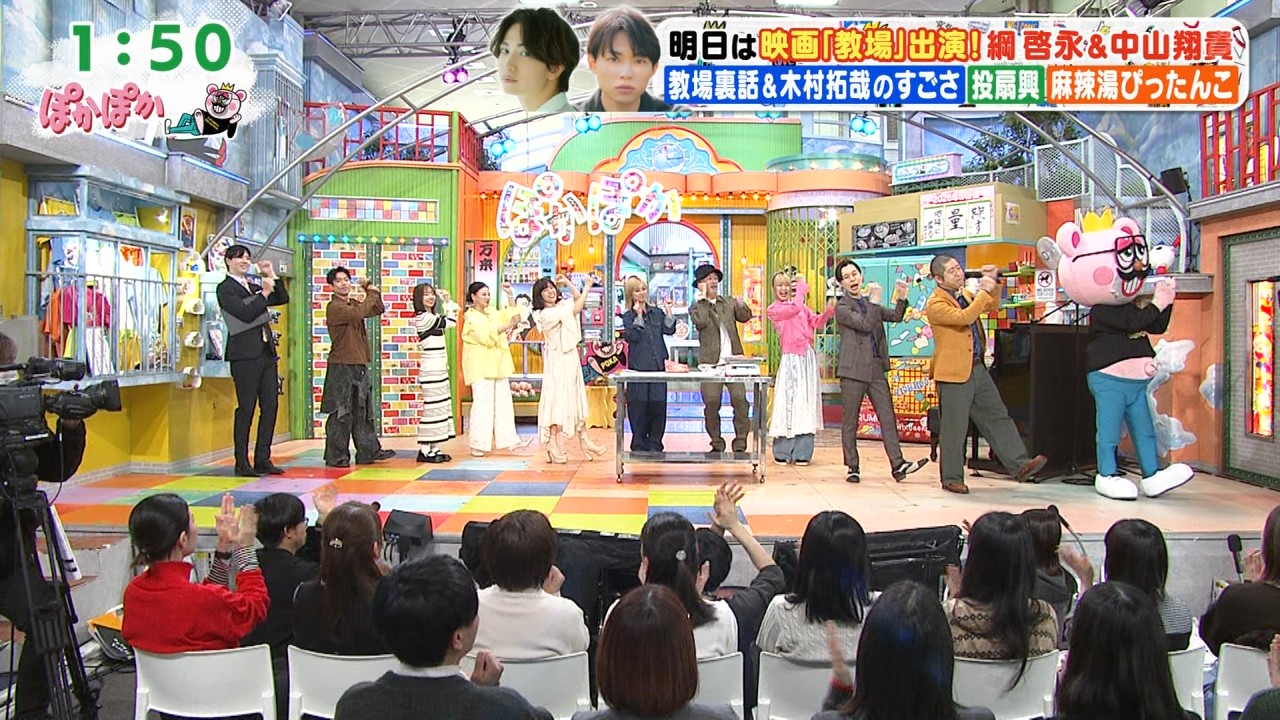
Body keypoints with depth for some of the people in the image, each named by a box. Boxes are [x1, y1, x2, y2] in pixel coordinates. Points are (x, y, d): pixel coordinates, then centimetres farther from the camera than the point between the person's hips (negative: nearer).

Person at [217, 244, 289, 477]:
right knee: (246, 409, -4)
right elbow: (246, 314, -17)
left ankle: (263, 459, 12)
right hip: (245, 355, -7)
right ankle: (242, 463, 3)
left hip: (266, 352, 8)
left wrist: (272, 277, 11)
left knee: (270, 406, 6)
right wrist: (264, 292, -11)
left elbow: (282, 299, 20)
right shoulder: (225, 288, -4)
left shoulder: (253, 286, 18)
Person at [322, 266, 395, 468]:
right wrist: (371, 295, -15)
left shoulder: (354, 303, 15)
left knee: (363, 411, 13)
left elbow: (378, 310, 19)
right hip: (341, 366, -8)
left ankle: (369, 451, 20)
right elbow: (357, 314, -28)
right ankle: (336, 456, 2)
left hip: (359, 364, 9)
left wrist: (372, 292, 3)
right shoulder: (335, 307, -11)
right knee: (341, 413, -5)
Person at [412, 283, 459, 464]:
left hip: (438, 369, 10)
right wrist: (447, 301, 1)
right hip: (431, 371, -10)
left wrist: (446, 301, 16)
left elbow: (451, 317, 24)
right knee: (432, 408, -8)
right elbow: (450, 322, -9)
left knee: (440, 408, 10)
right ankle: (425, 450, -3)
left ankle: (434, 448, 14)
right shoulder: (424, 317, -13)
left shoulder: (431, 317, 16)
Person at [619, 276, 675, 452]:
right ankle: (639, 445, 10)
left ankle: (655, 444, 12)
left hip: (658, 366, 3)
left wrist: (668, 312, -7)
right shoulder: (628, 317, 2)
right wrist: (638, 315, -15)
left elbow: (669, 330, 2)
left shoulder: (657, 312, 11)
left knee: (658, 405, 1)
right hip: (638, 367, -2)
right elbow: (631, 337, -12)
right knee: (638, 406, 0)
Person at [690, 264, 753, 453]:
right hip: (711, 362, -2)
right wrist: (703, 299, -7)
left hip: (733, 360, 2)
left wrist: (741, 305, -15)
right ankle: (717, 443, 11)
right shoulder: (697, 307, 7)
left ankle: (740, 443, 1)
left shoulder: (729, 303, 17)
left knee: (740, 400, -6)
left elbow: (745, 317, 4)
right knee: (711, 403, -2)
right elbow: (700, 322, -13)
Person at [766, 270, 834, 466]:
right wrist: (802, 287, 1)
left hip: (808, 357, 5)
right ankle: (782, 453, 3)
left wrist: (828, 312, -9)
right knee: (788, 401, -5)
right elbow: (794, 309, -12)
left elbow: (816, 322, 10)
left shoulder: (801, 306, 18)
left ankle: (801, 453, 7)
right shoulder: (772, 310, 3)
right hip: (791, 358, -5)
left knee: (806, 402, 3)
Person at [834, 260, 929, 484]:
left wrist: (901, 298, -2)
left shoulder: (869, 303, 18)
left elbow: (896, 317, 13)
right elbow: (866, 325, -16)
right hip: (853, 370, -6)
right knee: (850, 421, 1)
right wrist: (874, 299, -14)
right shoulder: (842, 307, -4)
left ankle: (898, 464, -1)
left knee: (888, 416, 0)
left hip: (876, 368, 6)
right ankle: (853, 467, 10)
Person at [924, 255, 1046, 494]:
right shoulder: (935, 304, -13)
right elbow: (964, 317, -26)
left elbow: (991, 307, 17)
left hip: (977, 368, 8)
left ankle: (1020, 466, 5)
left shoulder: (965, 294, 13)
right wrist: (984, 292, -22)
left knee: (997, 417, 4)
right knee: (954, 429, 0)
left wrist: (992, 286, 1)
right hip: (954, 373, -8)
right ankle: (951, 479, 11)